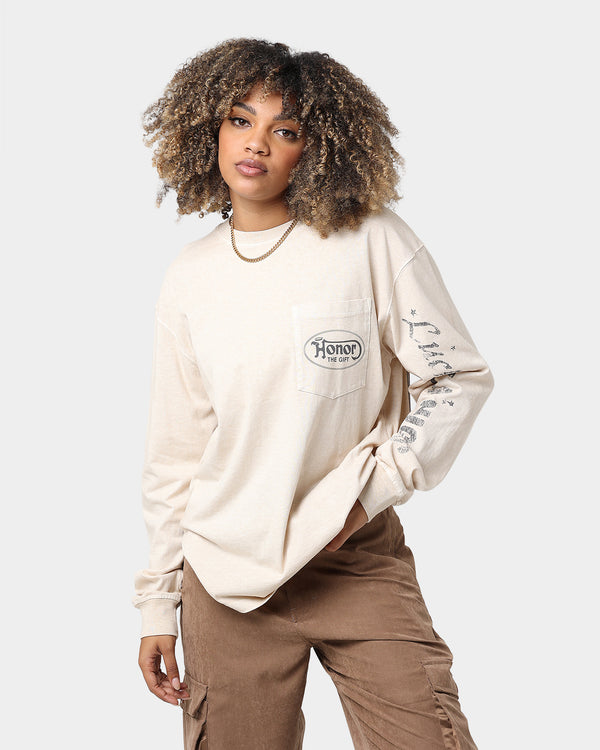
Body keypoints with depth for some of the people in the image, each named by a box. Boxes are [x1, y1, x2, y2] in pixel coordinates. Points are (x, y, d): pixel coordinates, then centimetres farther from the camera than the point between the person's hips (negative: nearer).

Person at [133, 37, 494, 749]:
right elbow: (172, 454, 9)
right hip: (225, 575, 3)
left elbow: (460, 377, -2)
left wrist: (370, 488, -13)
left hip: (358, 559, -2)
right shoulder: (189, 277, 4)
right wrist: (156, 603, 10)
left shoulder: (373, 242, -6)